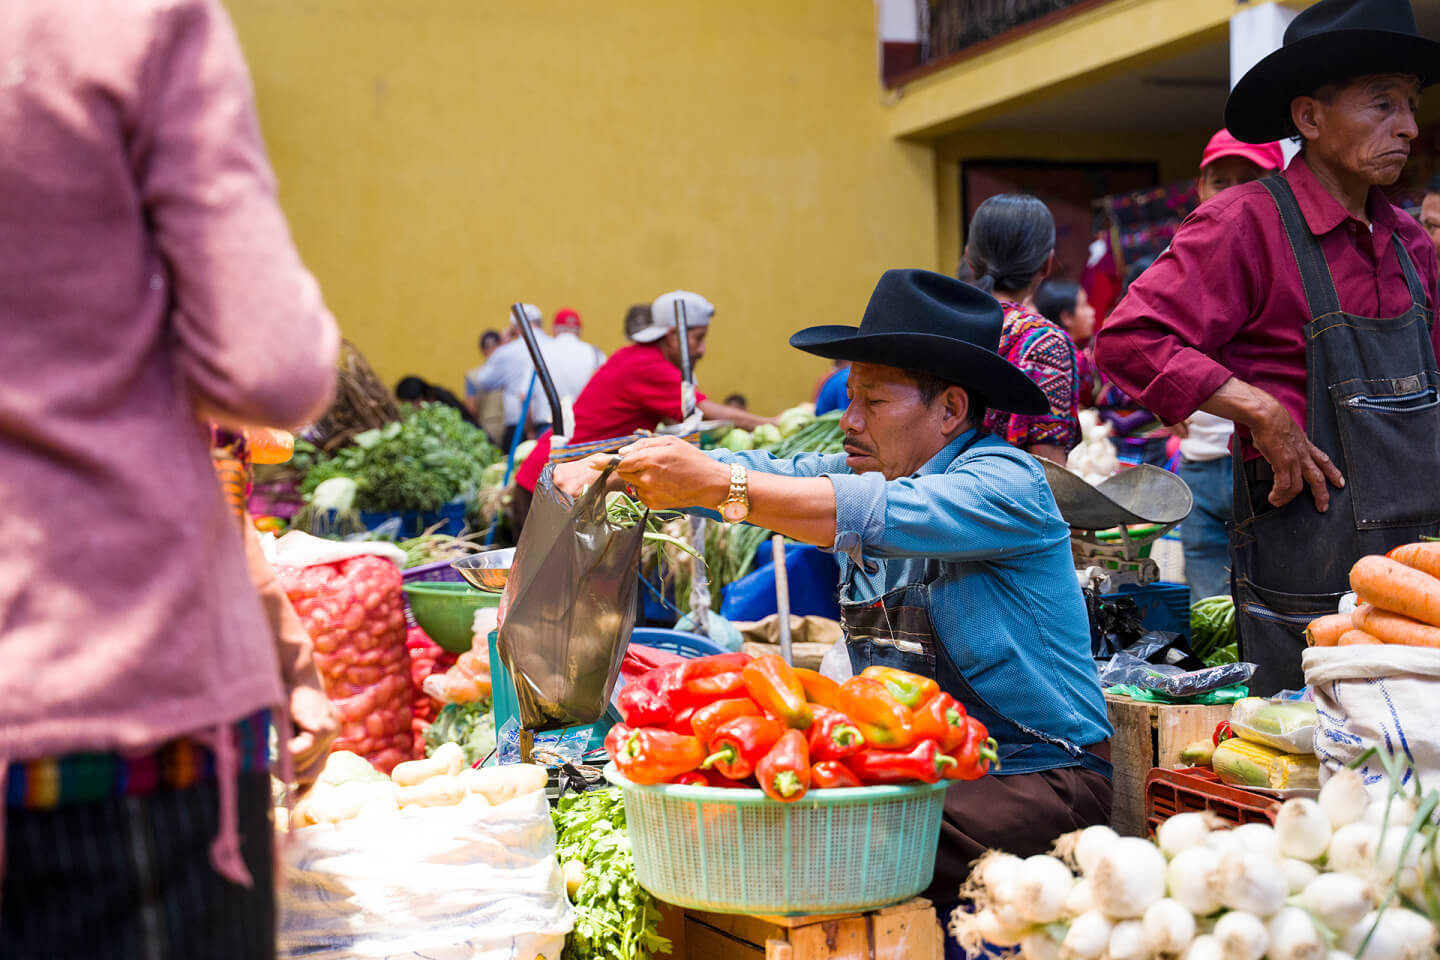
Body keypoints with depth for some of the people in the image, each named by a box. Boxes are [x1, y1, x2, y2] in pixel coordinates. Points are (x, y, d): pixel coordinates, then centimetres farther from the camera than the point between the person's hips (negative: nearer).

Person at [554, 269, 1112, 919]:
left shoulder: (1006, 483, -14)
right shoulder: (857, 474, 10)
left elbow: (881, 517, -31)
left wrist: (717, 485, -37)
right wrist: (602, 468, -12)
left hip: (1042, 775, -7)